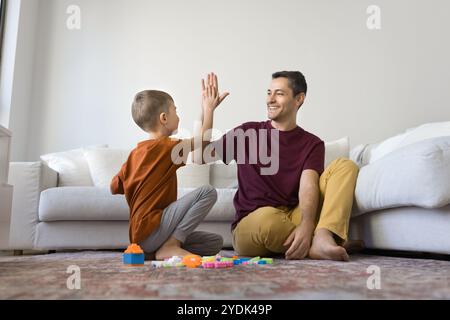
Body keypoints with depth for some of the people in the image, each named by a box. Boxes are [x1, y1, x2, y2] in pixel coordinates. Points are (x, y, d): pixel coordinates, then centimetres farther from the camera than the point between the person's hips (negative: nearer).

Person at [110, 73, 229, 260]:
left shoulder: (134, 153, 13)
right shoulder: (165, 147, -9)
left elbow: (114, 188, 18)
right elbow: (203, 141, 0)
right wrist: (209, 109, 11)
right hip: (151, 231, -9)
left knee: (215, 243, 10)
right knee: (208, 192, -19)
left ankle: (154, 252, 1)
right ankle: (170, 246, -14)